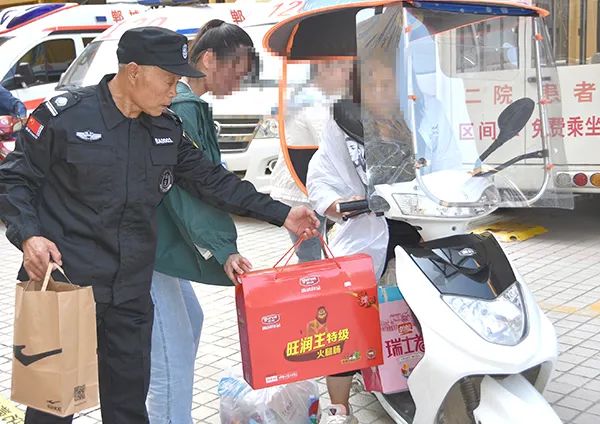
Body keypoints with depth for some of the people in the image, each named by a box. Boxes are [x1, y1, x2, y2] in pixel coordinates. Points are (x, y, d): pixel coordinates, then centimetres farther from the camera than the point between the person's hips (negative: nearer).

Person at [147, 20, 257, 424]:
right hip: (148, 244, -11)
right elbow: (188, 188, -24)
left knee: (190, 320, 23)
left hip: (159, 241, 11)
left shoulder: (190, 105, 13)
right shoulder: (181, 107, -18)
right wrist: (223, 249, -26)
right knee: (172, 349, -8)